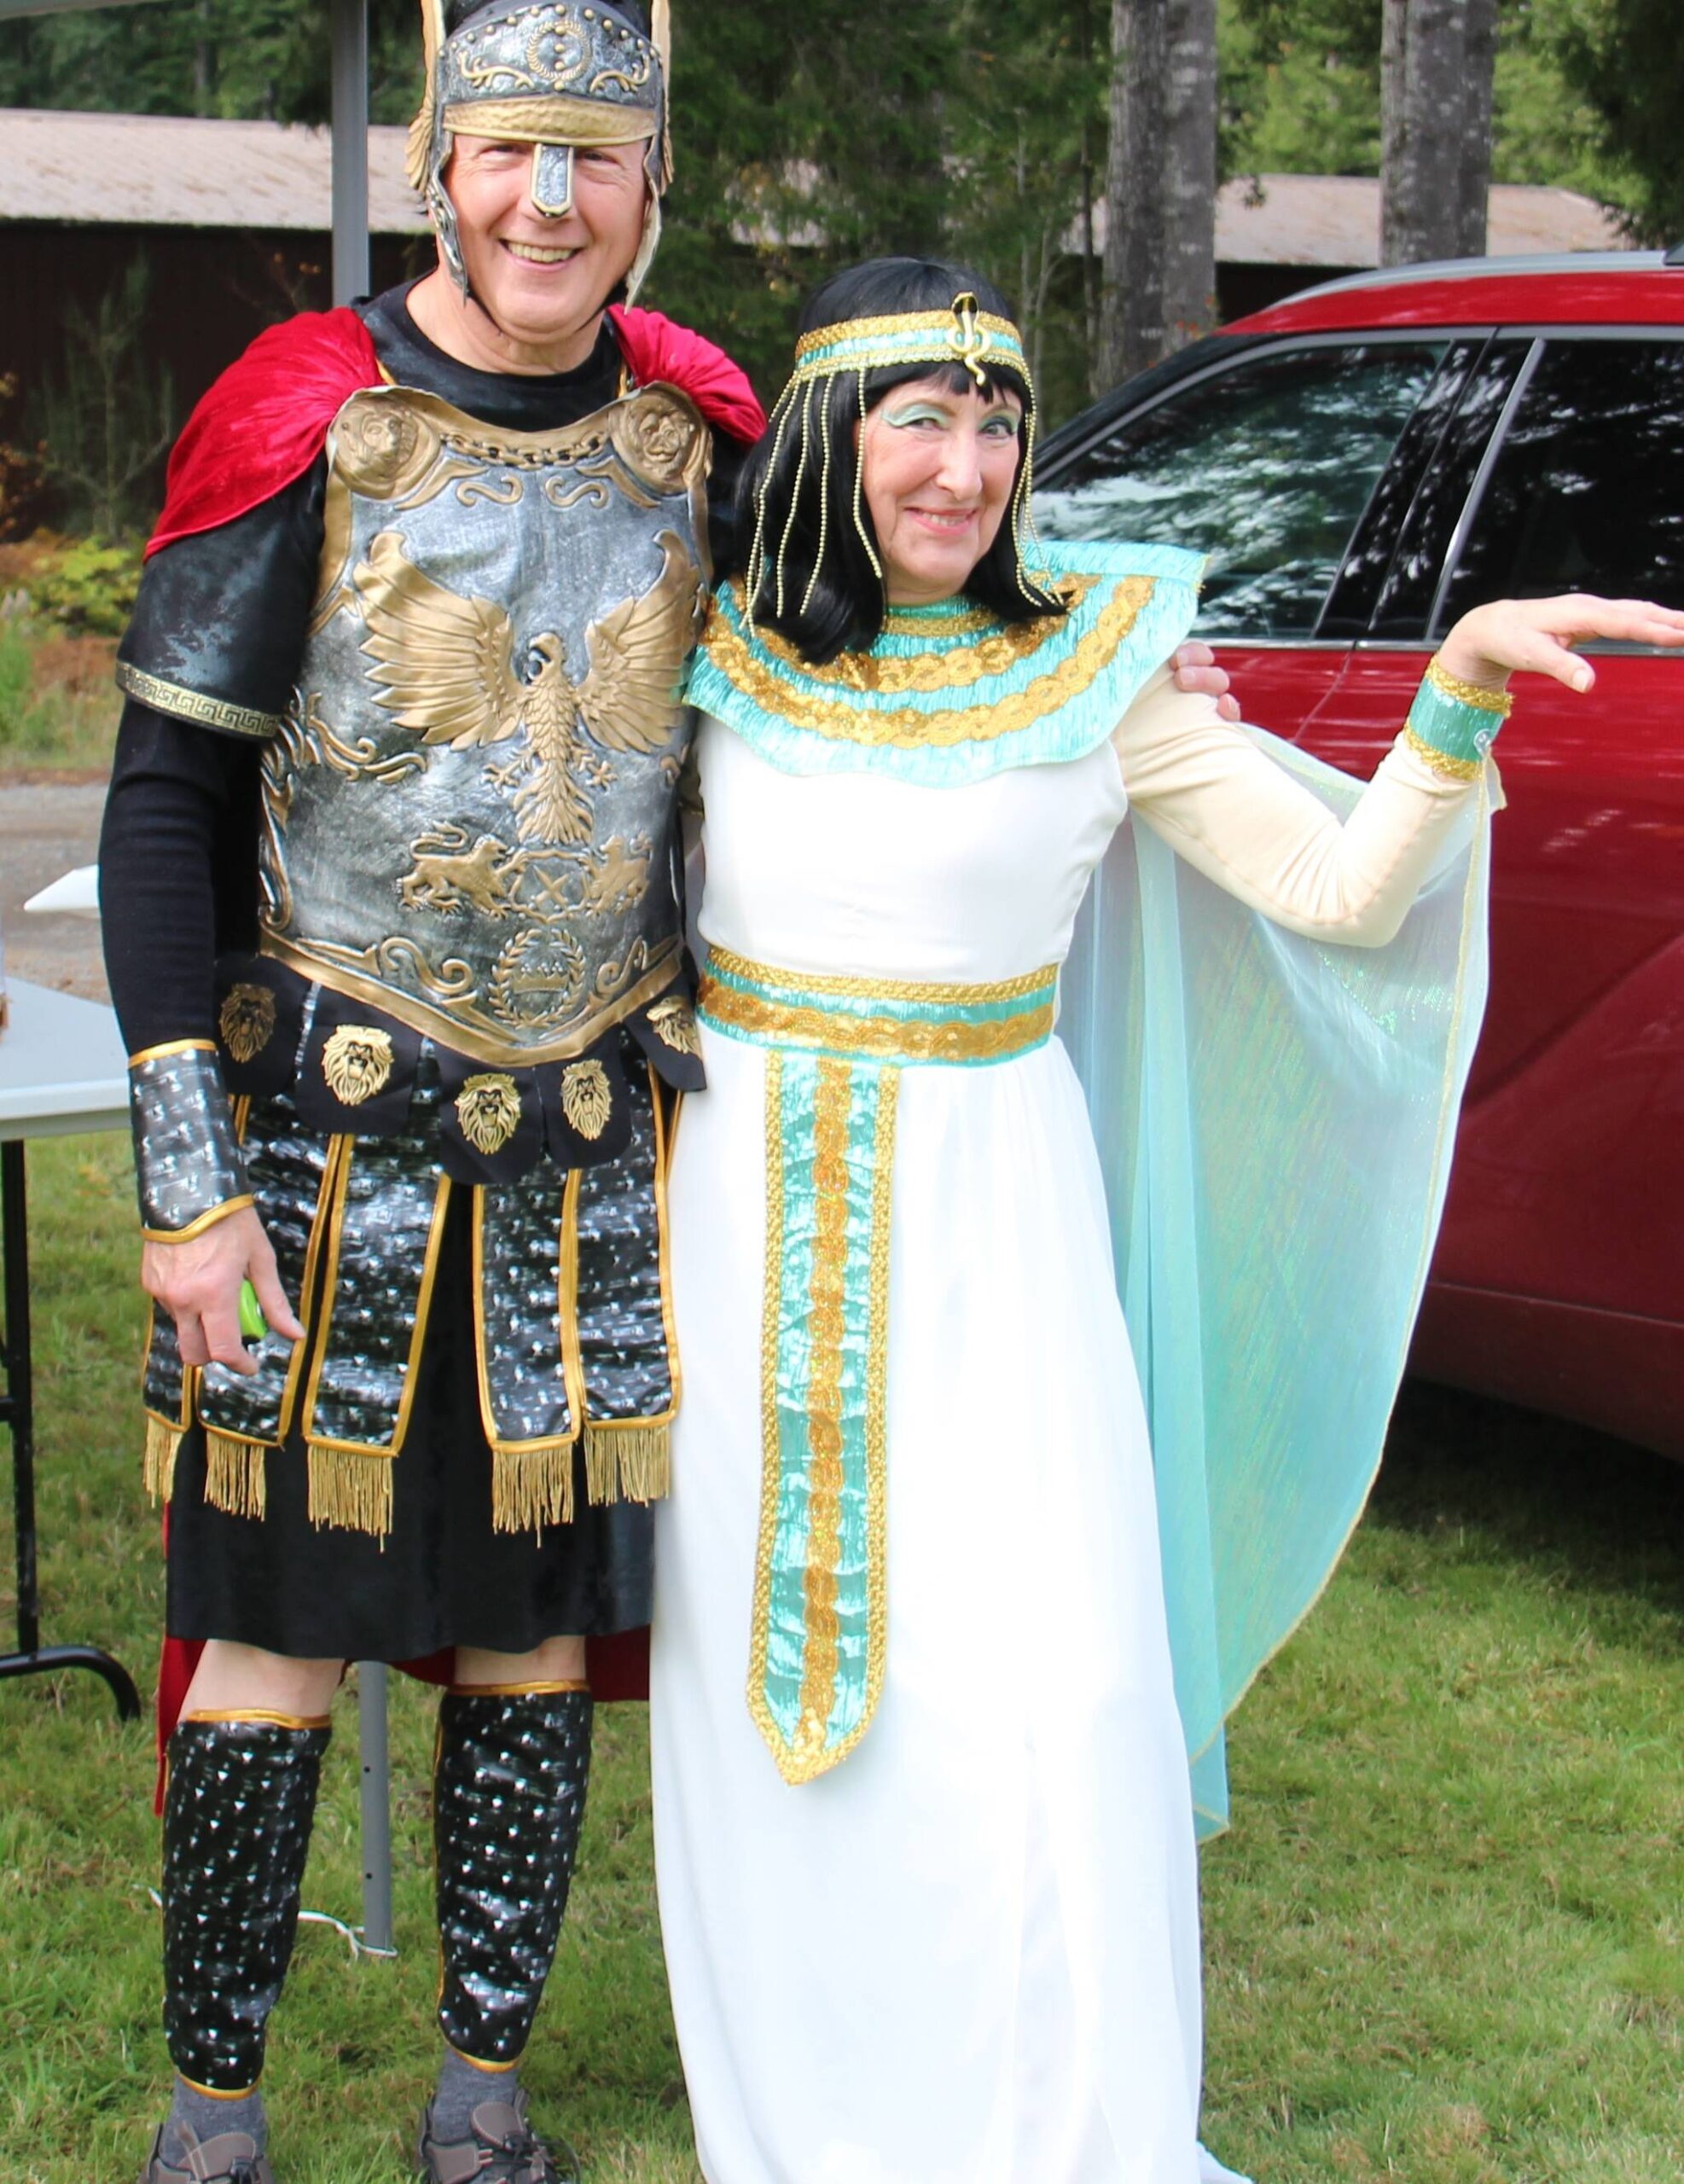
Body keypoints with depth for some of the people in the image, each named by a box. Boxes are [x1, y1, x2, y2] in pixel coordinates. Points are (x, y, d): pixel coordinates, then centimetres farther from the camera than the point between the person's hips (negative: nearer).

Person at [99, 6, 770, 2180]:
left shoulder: (697, 433, 1)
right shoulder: (308, 427, -10)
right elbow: (162, 803, -8)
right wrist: (188, 1185, -13)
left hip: (599, 1148, 3)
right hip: (335, 1129, -3)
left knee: (535, 1626, 10)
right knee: (278, 1623, 2)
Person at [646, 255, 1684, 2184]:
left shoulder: (1097, 664, -5)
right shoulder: (721, 652, 1)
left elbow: (1342, 892, -10)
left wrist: (1459, 692, -22)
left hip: (988, 1222, -2)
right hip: (753, 1215, 2)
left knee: (1035, 1707, -8)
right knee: (764, 1683, 9)